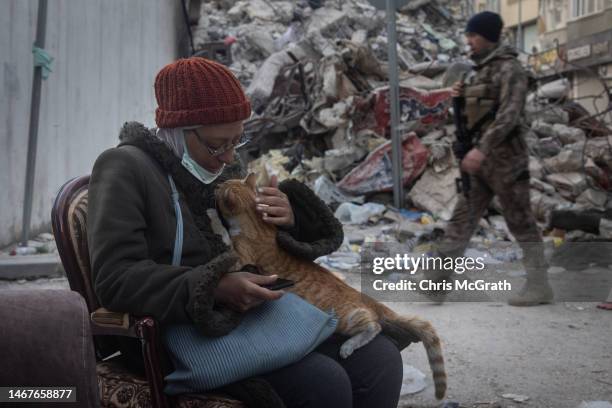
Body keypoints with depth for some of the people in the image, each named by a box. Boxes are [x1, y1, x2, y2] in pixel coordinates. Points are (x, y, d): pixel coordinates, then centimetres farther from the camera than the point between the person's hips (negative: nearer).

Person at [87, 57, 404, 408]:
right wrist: (214, 289, -30)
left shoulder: (223, 167, 13)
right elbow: (115, 277, -20)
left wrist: (289, 219, -5)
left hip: (256, 319, 7)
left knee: (381, 358, -11)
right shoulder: (126, 168, -9)